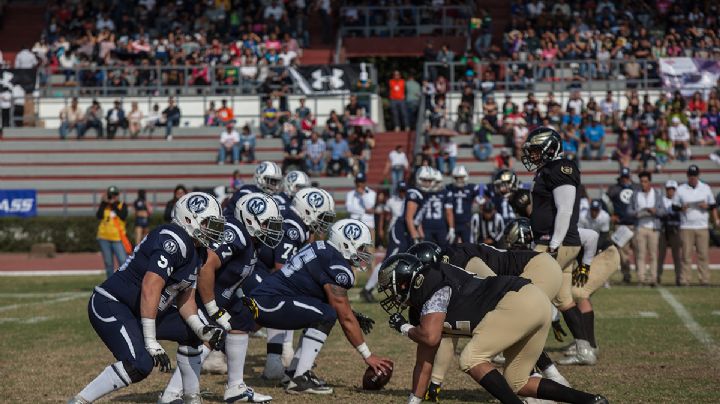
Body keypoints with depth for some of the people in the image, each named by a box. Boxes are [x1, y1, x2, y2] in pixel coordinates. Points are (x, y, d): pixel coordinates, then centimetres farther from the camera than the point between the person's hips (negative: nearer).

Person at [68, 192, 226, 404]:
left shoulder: (196, 252, 11)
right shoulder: (174, 241, -21)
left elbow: (185, 297, 16)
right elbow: (150, 289, -29)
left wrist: (200, 329, -2)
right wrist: (151, 342, -28)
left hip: (138, 312, 11)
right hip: (110, 307, -11)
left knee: (191, 332, 15)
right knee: (140, 365, -27)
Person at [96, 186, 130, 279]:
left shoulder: (122, 205, 4)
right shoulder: (104, 205, 8)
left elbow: (123, 216, -15)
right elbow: (99, 216, -10)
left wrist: (114, 205, -13)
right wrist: (104, 203, -11)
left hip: (118, 239, -2)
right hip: (104, 238, 2)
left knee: (123, 261, -12)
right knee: (108, 263, 6)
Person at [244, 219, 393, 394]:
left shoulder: (321, 249, 15)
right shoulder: (337, 267, -13)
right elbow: (346, 319, -9)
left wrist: (355, 316, 14)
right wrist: (368, 356, -2)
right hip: (266, 305, -10)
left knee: (318, 319, 17)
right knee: (327, 315, -17)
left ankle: (294, 372, 13)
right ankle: (300, 380, -15)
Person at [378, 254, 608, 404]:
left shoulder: (432, 287, -9)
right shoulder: (421, 307, 19)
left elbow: (431, 337, -21)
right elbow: (424, 362, 24)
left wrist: (403, 328, 0)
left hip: (520, 301, -10)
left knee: (471, 359, -14)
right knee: (518, 384, 15)